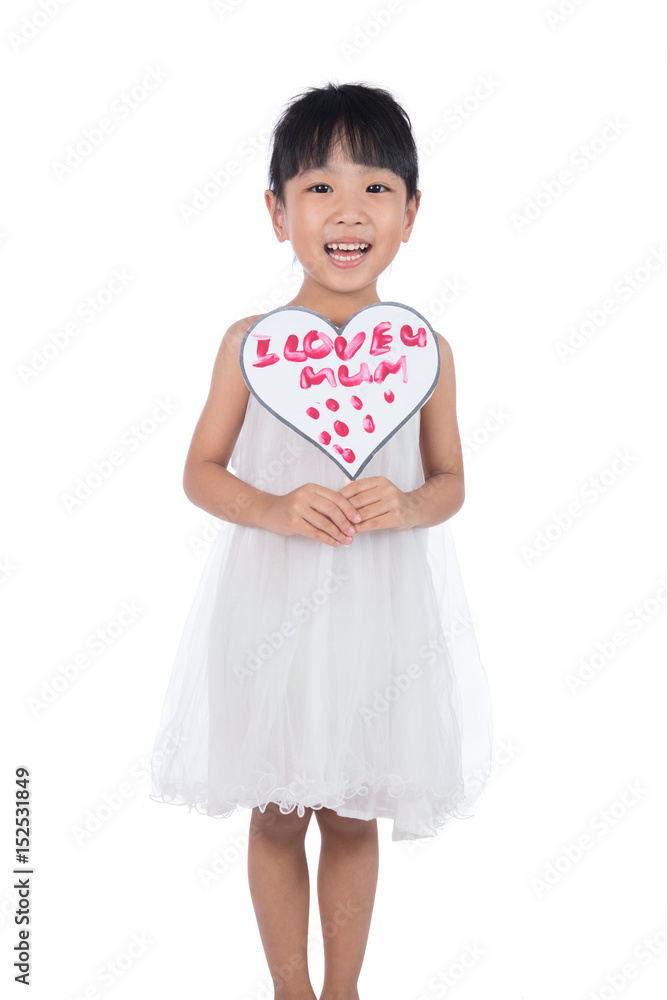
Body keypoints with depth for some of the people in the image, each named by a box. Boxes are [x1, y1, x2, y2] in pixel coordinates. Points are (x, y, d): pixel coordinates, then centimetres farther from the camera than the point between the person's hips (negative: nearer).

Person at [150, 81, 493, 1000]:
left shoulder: (424, 347, -2)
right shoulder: (250, 341, -5)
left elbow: (450, 483, 5)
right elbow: (201, 471, 0)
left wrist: (404, 506, -17)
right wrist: (275, 510, -19)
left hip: (386, 607, 1)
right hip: (272, 602, -1)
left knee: (353, 817, 16)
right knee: (277, 815, 13)